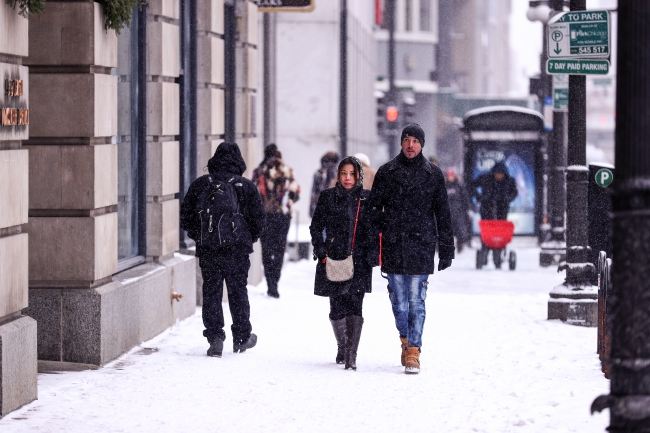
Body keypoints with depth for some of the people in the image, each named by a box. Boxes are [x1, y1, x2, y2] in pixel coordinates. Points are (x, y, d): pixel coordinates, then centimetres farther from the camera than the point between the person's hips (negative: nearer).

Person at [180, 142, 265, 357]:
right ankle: (242, 337, 22)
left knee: (211, 293, 6)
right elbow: (258, 220, -2)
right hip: (237, 250, 0)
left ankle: (214, 338, -2)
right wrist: (248, 239, 15)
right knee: (238, 292, 12)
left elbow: (185, 216, 3)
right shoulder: (246, 187, -4)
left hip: (207, 249, 0)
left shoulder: (200, 185, 0)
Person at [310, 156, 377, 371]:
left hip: (359, 262, -1)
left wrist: (372, 254, 1)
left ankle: (351, 355, -14)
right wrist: (321, 251, -2)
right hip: (334, 260, 1)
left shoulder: (368, 199, 7)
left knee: (354, 305, -12)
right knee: (337, 306, 5)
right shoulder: (328, 197, 6)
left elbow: (375, 230, 11)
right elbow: (316, 226, 9)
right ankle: (342, 347, 27)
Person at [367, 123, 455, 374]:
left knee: (417, 301, -5)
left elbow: (442, 214, 10)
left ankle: (413, 352, -3)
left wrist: (446, 250, 7)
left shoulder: (433, 175, 8)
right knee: (399, 301, 5)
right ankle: (406, 339, 27)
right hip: (393, 247, 1)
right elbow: (374, 208, 8)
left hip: (421, 247, -1)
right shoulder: (387, 172, 7)